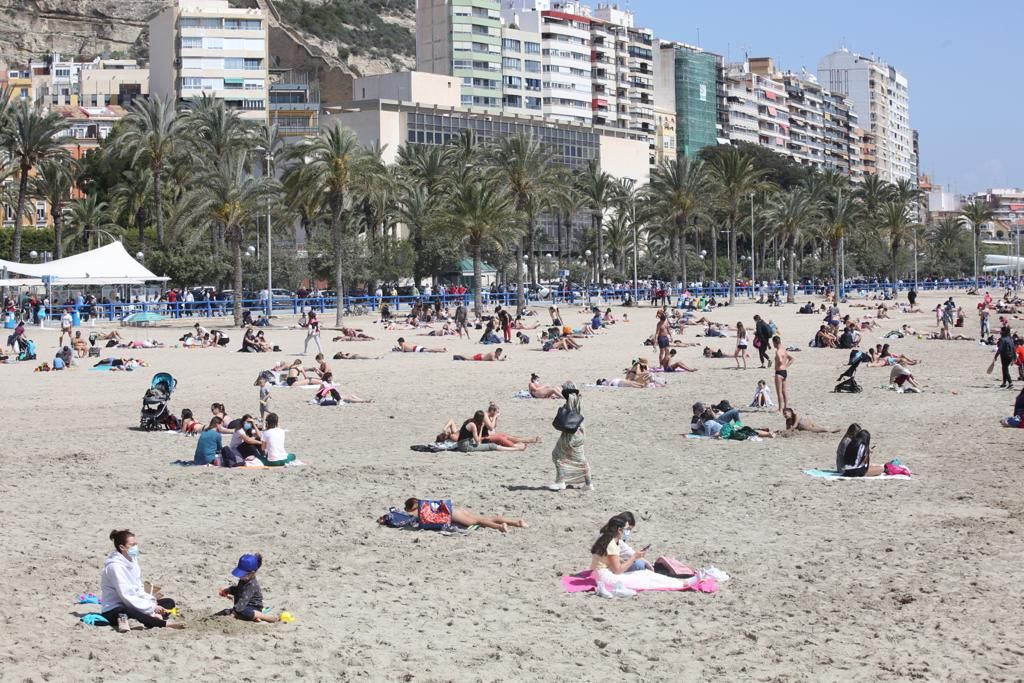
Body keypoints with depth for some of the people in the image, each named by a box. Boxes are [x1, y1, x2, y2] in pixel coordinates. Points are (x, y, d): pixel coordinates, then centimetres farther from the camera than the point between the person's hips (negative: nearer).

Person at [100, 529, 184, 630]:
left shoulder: (133, 560, 7)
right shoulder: (115, 566, -20)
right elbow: (126, 597, -24)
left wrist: (152, 602, -6)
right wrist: (152, 607, -21)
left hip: (132, 604, 10)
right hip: (114, 611, -10)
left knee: (169, 602, 1)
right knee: (131, 612, -43)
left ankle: (152, 617, -30)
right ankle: (165, 624, -37)